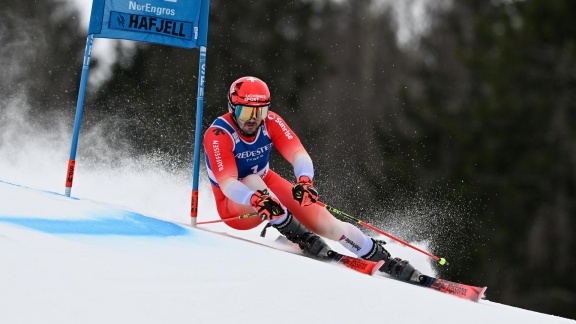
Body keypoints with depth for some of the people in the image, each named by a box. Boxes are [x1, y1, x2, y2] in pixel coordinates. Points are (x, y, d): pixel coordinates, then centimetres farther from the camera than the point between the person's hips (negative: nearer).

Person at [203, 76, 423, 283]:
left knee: (327, 224, -11)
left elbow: (298, 155, -28)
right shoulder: (218, 135, -26)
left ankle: (383, 260, 1)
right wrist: (257, 199, -57)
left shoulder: (270, 122, -15)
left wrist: (305, 180, -51)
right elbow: (227, 184, -38)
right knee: (253, 181, -37)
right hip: (235, 205, -3)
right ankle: (299, 236, -30)